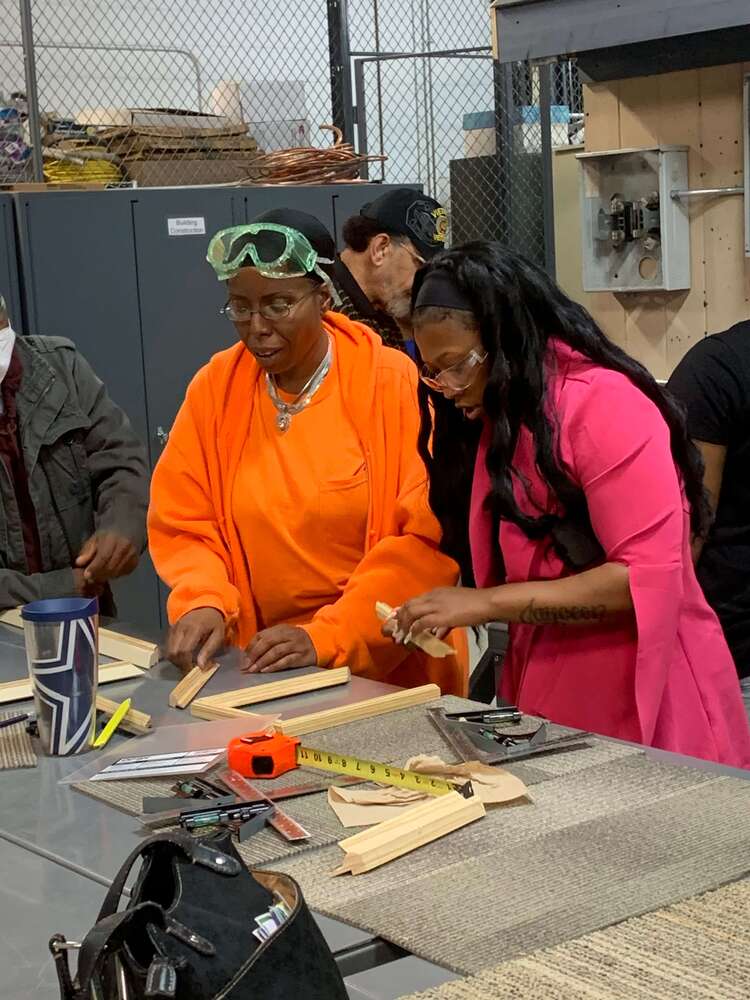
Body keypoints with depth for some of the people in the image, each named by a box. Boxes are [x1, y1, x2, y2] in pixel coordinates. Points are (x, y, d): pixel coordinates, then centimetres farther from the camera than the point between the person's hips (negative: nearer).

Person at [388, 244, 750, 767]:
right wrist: (445, 615, -3)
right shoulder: (493, 421, 13)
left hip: (643, 700, -7)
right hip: (544, 701, 7)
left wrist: (488, 604, -21)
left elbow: (647, 577, -21)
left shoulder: (604, 403, -14)